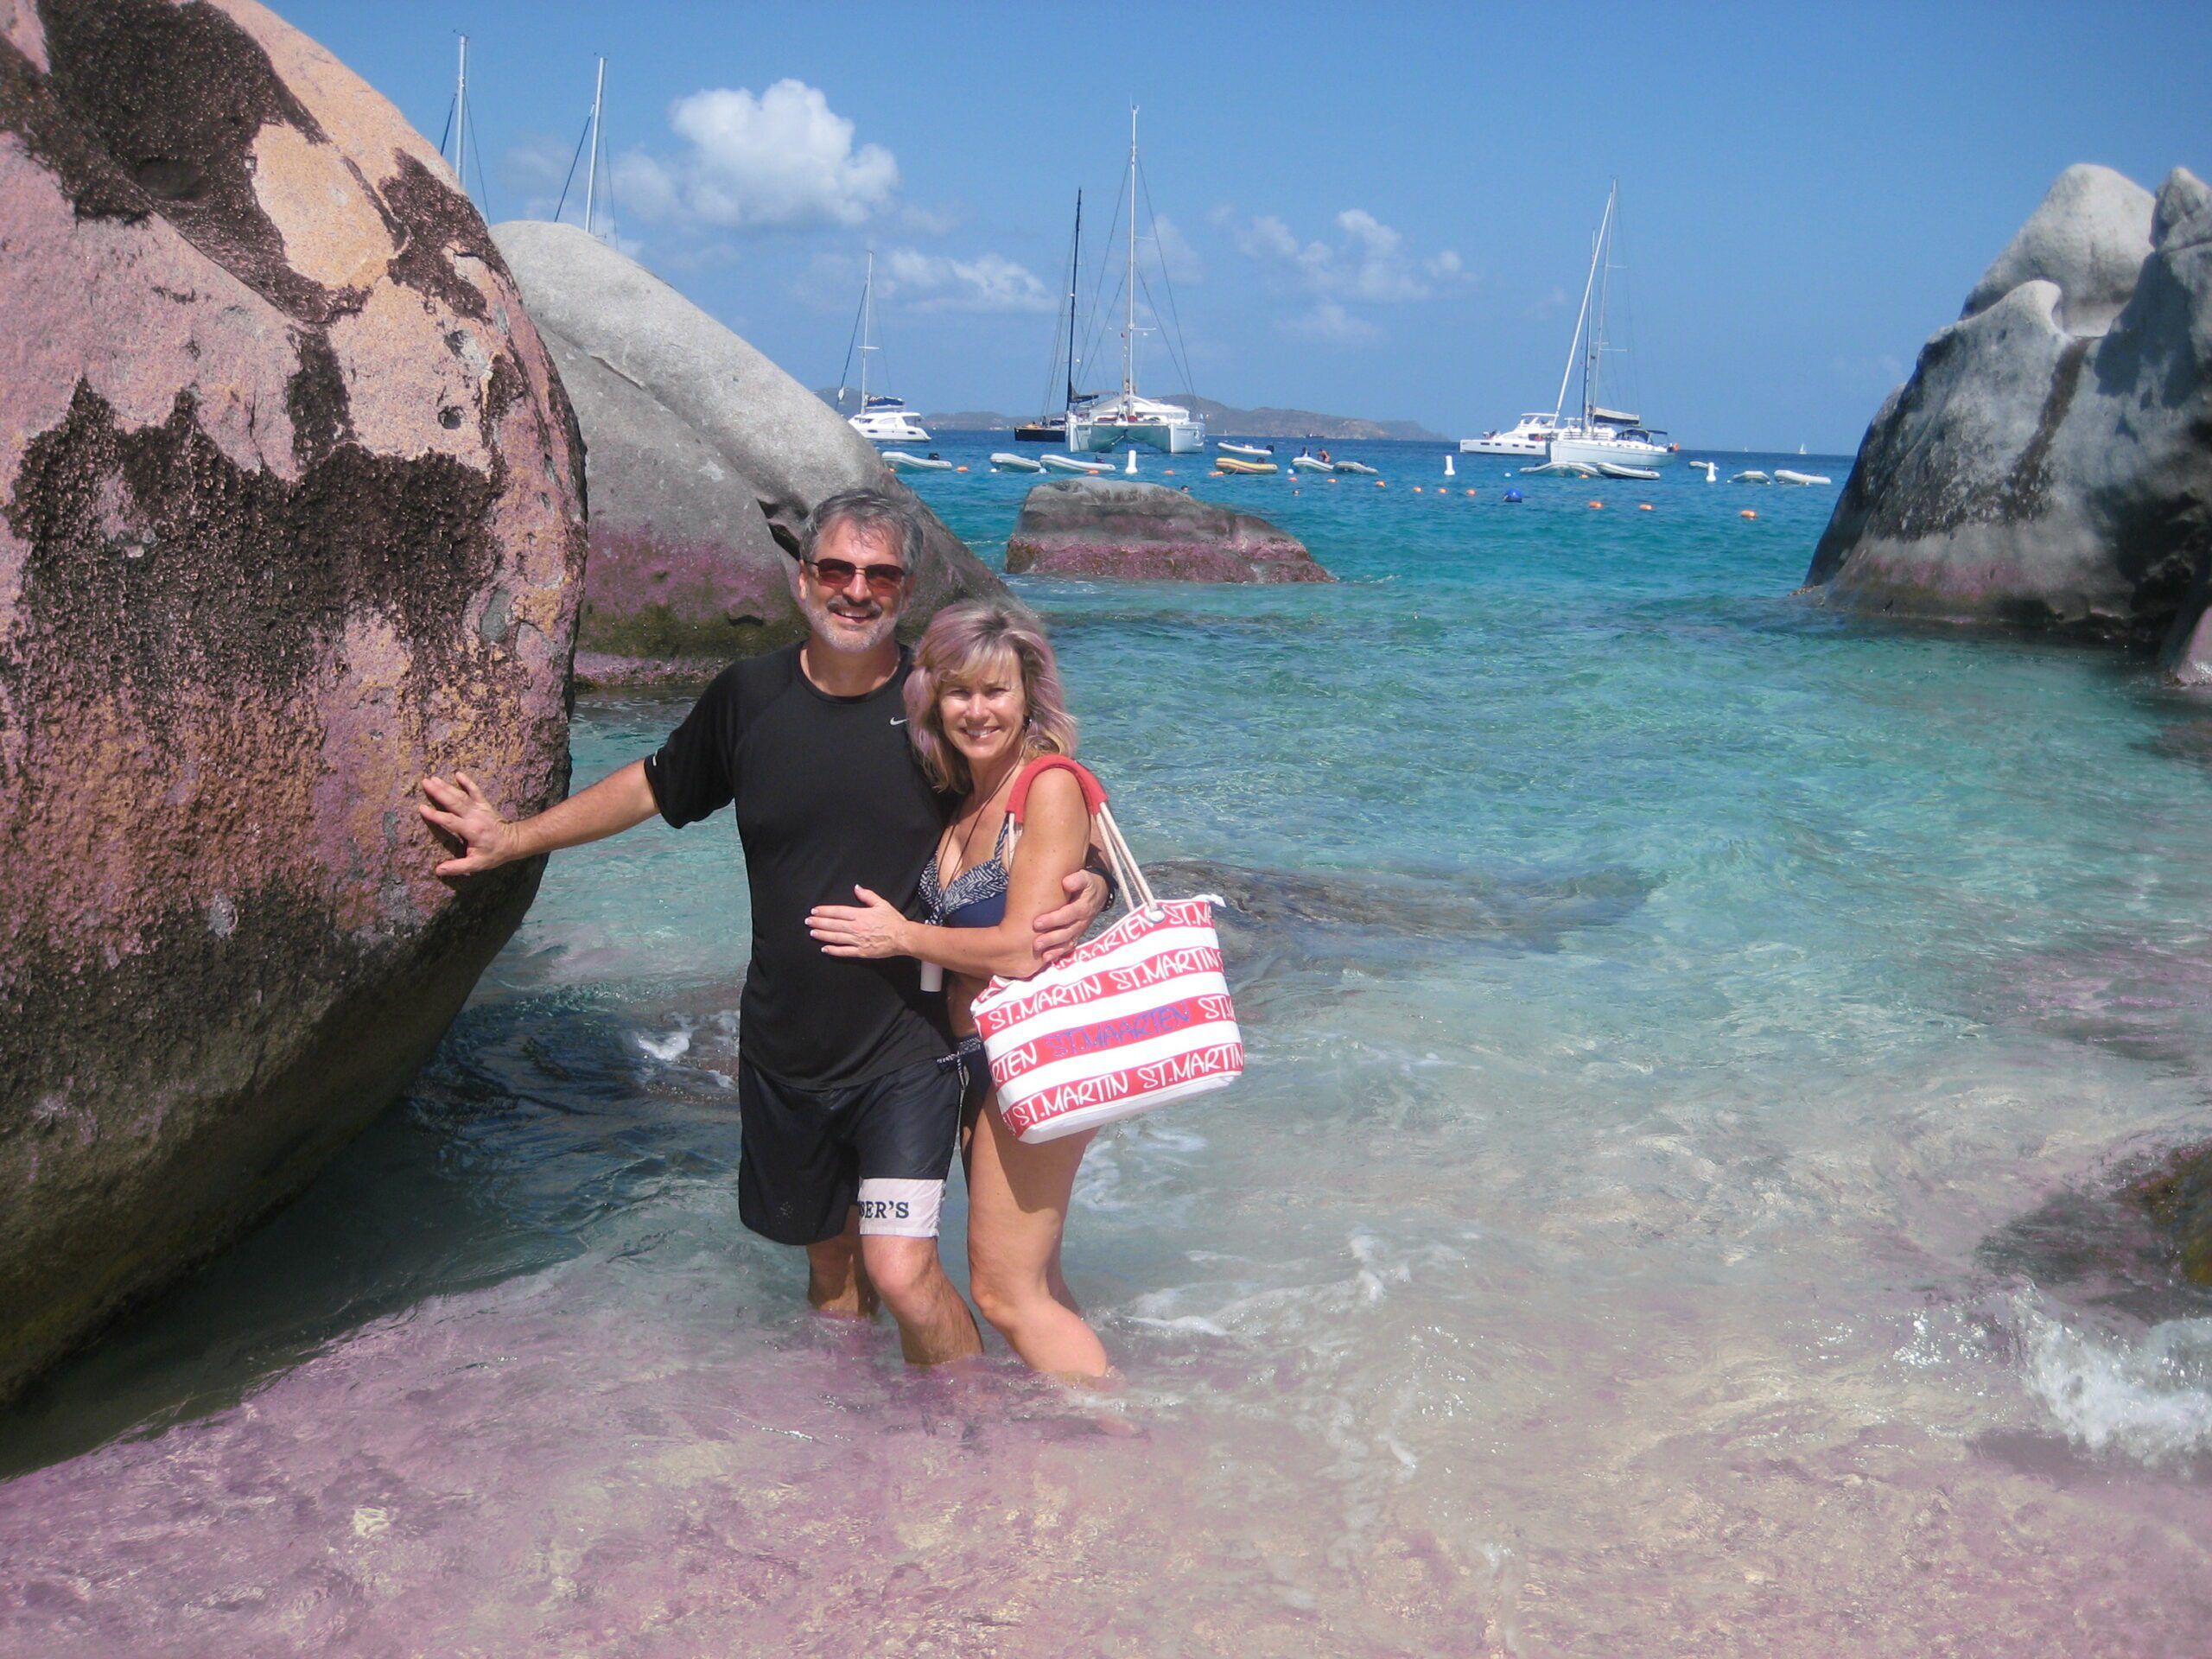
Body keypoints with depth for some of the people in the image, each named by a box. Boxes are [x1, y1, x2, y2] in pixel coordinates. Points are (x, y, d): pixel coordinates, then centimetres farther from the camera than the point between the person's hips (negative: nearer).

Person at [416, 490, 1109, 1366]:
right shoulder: (750, 695, 0)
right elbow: (656, 784, 17)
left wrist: (1084, 888, -21)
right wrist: (513, 837, 20)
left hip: (907, 1047, -4)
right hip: (784, 1048, 4)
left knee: (901, 1271, -17)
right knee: (829, 1255, 18)